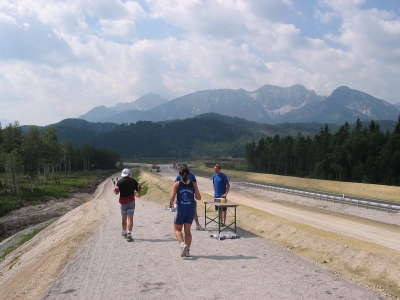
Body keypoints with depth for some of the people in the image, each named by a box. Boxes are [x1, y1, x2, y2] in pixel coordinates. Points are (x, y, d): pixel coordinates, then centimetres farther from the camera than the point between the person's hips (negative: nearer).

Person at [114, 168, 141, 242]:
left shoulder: (119, 182, -3)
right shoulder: (133, 181, 0)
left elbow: (116, 192, -10)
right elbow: (139, 189, 1)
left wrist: (115, 189, 14)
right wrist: (139, 195, 21)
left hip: (123, 202, 1)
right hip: (131, 201, -1)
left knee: (124, 218, 18)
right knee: (130, 218, -5)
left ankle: (124, 232, 37)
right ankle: (129, 235, -16)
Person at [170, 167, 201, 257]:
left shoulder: (177, 184, -5)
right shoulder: (193, 184, 0)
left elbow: (172, 198, -9)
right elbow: (199, 197, 1)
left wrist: (171, 203, 11)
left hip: (180, 209, -2)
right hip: (190, 209, 3)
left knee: (177, 229, 11)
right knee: (187, 230, 17)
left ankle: (182, 244, -14)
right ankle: (187, 250, 13)